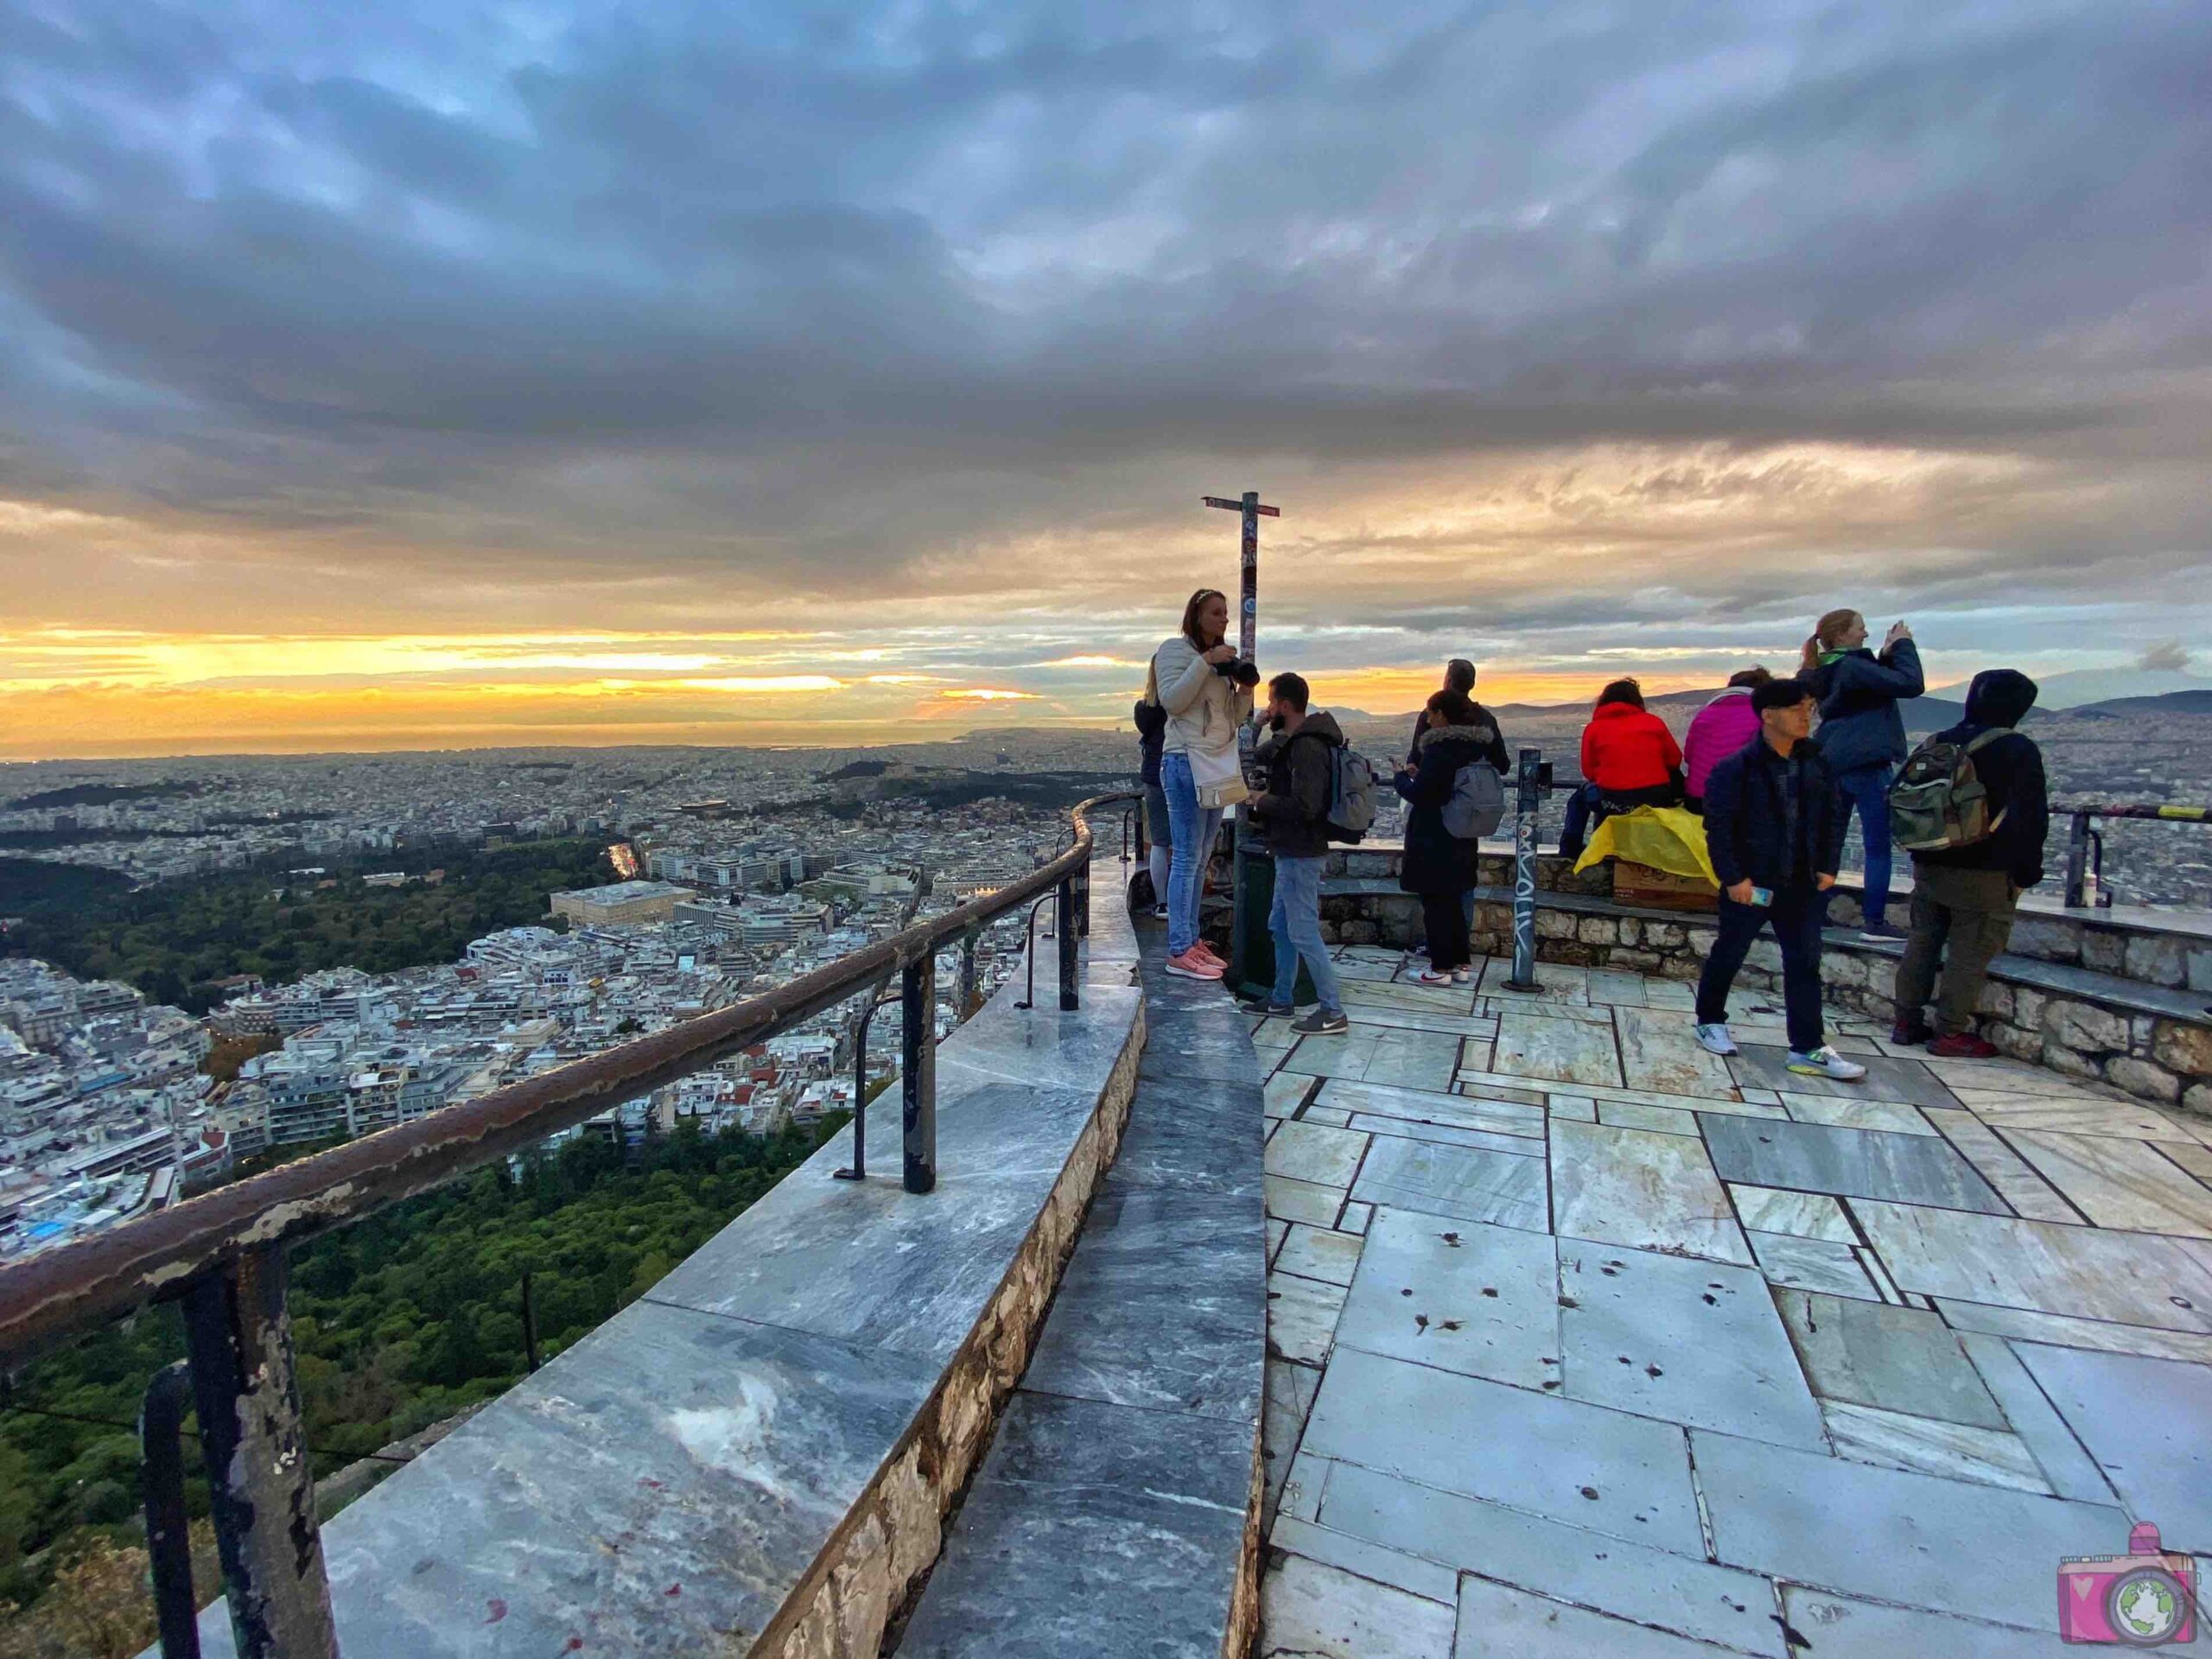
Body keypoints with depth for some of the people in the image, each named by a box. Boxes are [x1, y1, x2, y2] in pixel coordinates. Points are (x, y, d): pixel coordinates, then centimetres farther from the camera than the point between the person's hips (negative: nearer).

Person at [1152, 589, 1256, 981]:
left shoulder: (1221, 659, 21)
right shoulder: (1175, 649, -2)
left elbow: (1233, 718, 21)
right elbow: (1171, 700, -16)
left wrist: (1245, 689, 3)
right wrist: (1205, 662, -19)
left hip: (1217, 764, 9)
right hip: (1186, 761, -9)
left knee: (1201, 859, 10)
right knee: (1187, 857, -10)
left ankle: (1192, 942, 17)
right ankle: (1179, 953, -8)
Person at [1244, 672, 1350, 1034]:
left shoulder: (1307, 747, -20)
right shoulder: (1295, 742, 12)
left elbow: (1304, 806, -28)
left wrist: (1264, 801, -15)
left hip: (1300, 854, -11)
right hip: (1292, 850, 11)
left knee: (1303, 932, -6)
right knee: (1281, 926, 18)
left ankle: (1333, 1012, 1)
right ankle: (1282, 998, 29)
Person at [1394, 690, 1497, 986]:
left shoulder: (1439, 748, -19)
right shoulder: (1477, 746, 7)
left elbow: (1418, 793, -20)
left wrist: (1401, 777, 1)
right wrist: (1419, 774, 15)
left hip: (1433, 840, -8)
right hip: (1461, 838, 8)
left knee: (1434, 901, 1)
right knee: (1453, 899, 17)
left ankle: (1440, 968, 6)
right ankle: (1462, 963, 23)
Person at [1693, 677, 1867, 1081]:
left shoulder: (1817, 764, 3)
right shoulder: (1735, 768, -15)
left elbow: (1834, 817, 12)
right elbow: (1718, 826, -14)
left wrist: (1828, 866, 5)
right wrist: (1732, 877, -16)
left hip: (1803, 884, 5)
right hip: (1750, 884, -5)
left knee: (1805, 963, 5)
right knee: (1728, 955, 10)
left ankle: (1808, 1048, 11)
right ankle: (1709, 1021, 30)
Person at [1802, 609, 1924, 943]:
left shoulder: (1826, 672, 12)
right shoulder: (1851, 667, -15)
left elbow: (1876, 685, 22)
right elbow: (1911, 685, -18)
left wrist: (1887, 654, 11)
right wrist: (1903, 645, -6)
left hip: (1834, 764, 9)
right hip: (1866, 765, -9)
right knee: (1878, 847, -1)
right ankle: (1874, 922, 1)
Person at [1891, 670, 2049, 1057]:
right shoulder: (2018, 750, -11)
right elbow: (2031, 818, -11)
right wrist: (2026, 871, -3)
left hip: (1929, 867, 6)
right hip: (1985, 875, -6)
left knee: (1921, 943, 12)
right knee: (1970, 953, 0)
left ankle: (1907, 1022, 17)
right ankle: (1951, 1033, 3)